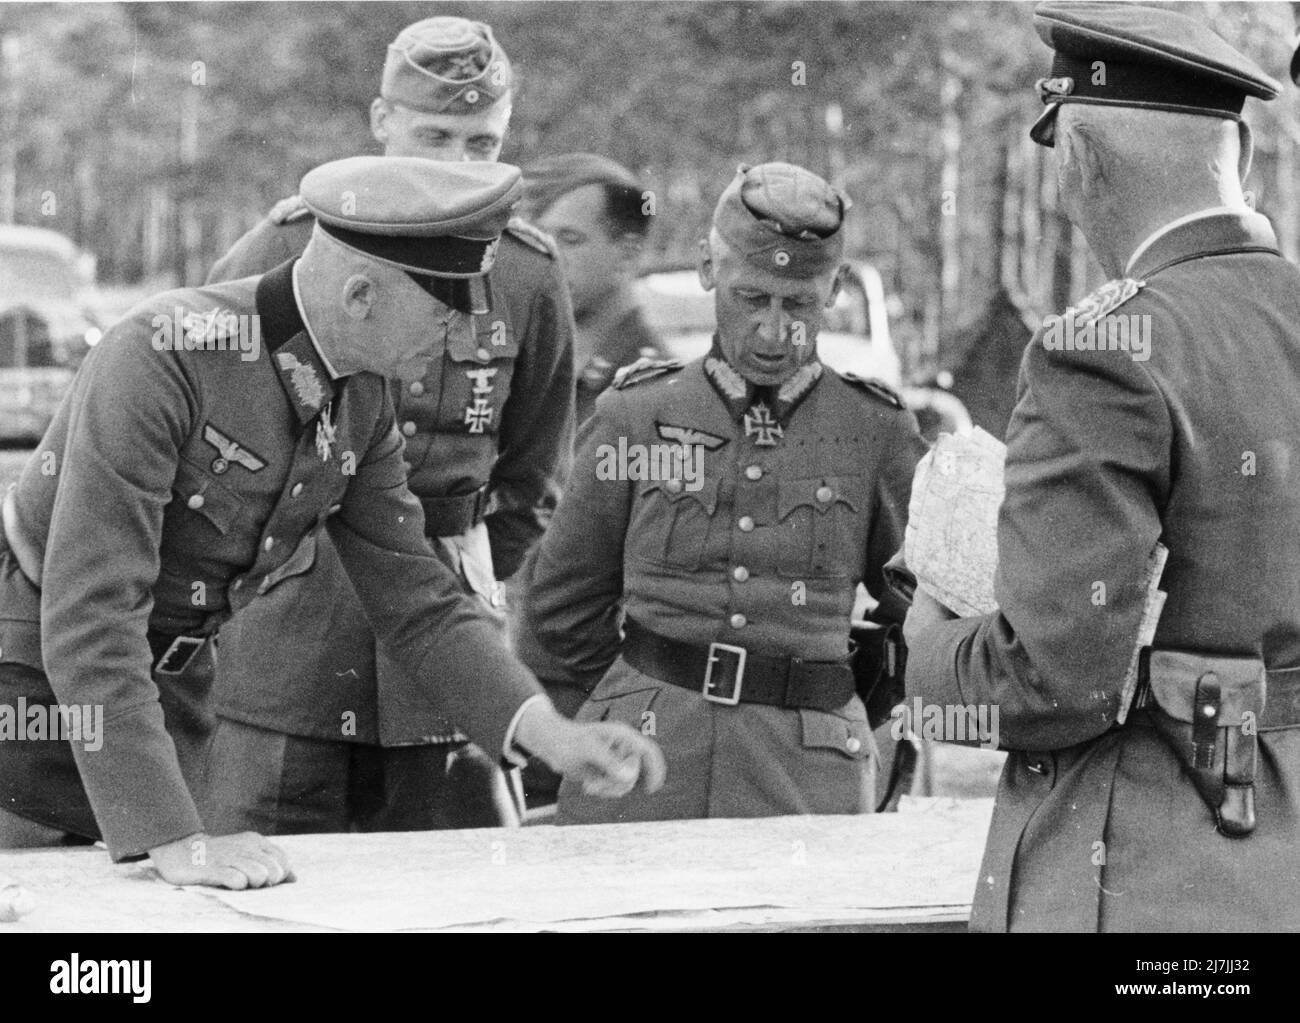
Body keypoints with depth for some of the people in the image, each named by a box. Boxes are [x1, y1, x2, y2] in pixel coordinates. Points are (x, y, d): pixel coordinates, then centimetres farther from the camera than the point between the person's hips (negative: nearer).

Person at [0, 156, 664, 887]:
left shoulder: (364, 402, -3)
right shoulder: (160, 359, -28)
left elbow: (418, 601, 4)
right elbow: (90, 614, -32)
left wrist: (548, 733, -12)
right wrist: (171, 837, -36)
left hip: (168, 692, 7)